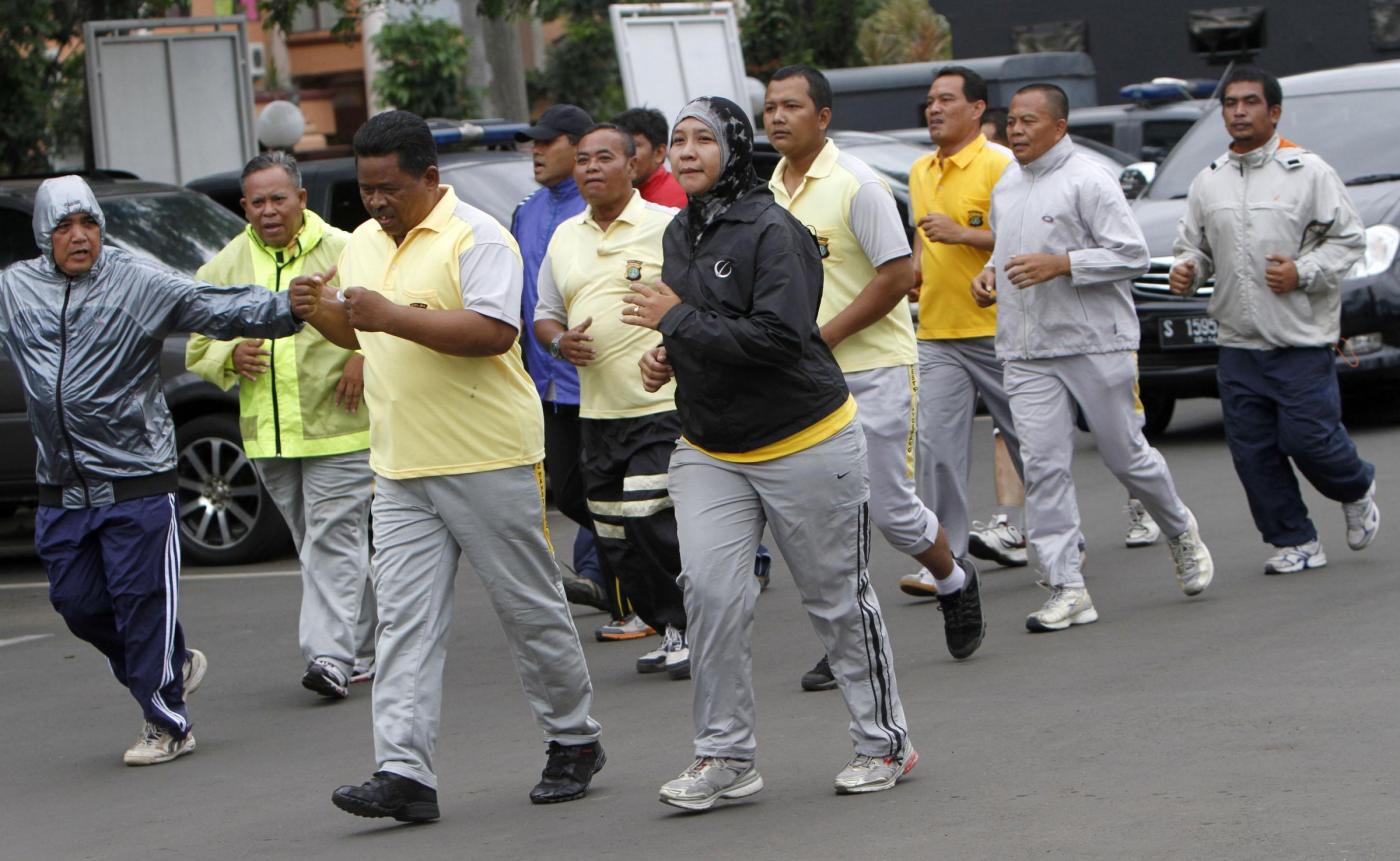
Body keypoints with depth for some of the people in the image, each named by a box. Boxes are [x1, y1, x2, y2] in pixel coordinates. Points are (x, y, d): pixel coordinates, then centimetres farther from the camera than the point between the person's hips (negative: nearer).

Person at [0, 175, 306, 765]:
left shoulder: (139, 284, -4)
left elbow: (218, 309, -9)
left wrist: (289, 310, -22)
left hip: (137, 480, -5)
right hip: (61, 490, 5)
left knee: (142, 600, -3)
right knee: (78, 602, 8)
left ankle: (167, 725, 8)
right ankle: (174, 667, 30)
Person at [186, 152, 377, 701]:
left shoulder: (344, 253, -3)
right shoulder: (225, 269, 9)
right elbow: (198, 349, 14)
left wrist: (366, 356, -15)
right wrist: (231, 355, -7)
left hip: (339, 428, -5)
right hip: (268, 434, 5)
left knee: (333, 538, -11)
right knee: (313, 544, 11)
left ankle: (332, 654, -15)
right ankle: (364, 649, 22)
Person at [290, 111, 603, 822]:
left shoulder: (476, 237, -11)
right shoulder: (362, 243, 14)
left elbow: (493, 331, -23)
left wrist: (394, 316, -26)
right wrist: (320, 313, 4)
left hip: (489, 461, -6)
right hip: (401, 470, 7)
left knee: (531, 608, 5)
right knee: (404, 622, -3)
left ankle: (573, 743, 21)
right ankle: (404, 771, -7)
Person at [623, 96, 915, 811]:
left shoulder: (773, 232, -16)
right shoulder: (681, 234, 10)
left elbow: (779, 337, -27)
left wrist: (677, 321, -23)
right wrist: (667, 356, 5)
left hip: (803, 444, -6)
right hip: (709, 450, 7)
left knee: (838, 597, 4)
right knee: (709, 589, -10)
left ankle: (884, 741, 19)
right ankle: (724, 756, -3)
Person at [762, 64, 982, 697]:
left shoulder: (855, 184, -12)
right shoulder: (768, 192, 9)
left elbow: (897, 275, -15)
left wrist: (822, 336, -18)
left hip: (873, 367, -6)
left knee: (890, 506, -2)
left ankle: (954, 581, 25)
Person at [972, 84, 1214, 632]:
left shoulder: (1087, 182, -9)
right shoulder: (1005, 188, 14)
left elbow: (1133, 255, -13)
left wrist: (1060, 264, -21)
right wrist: (989, 276, 8)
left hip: (1096, 343, -6)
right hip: (1028, 354, 6)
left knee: (1125, 455, 4)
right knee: (1043, 466, -5)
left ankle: (1181, 533, 33)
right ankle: (1067, 590, -5)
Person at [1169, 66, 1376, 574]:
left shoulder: (1308, 171, -2)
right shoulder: (1208, 183, 11)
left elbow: (1349, 239, -2)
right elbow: (1194, 244, 19)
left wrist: (1302, 272, -15)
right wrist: (1186, 269, -4)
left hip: (1302, 340, -5)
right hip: (1238, 345, 5)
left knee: (1307, 437, -7)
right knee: (1253, 452, 2)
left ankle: (1357, 490, 25)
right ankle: (1295, 542, 14)